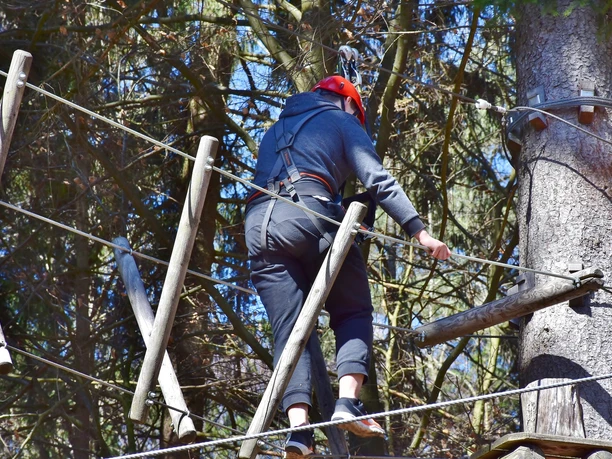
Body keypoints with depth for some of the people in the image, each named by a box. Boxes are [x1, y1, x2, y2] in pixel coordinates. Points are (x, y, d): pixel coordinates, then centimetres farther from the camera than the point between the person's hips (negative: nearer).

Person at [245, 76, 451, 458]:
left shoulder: (276, 131, 34)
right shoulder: (342, 121, 16)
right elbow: (378, 179, 2)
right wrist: (419, 230, -2)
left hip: (257, 225, 5)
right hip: (310, 216, -5)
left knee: (288, 331, 1)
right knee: (354, 314, 7)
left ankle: (299, 426, -15)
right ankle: (348, 401, -15)